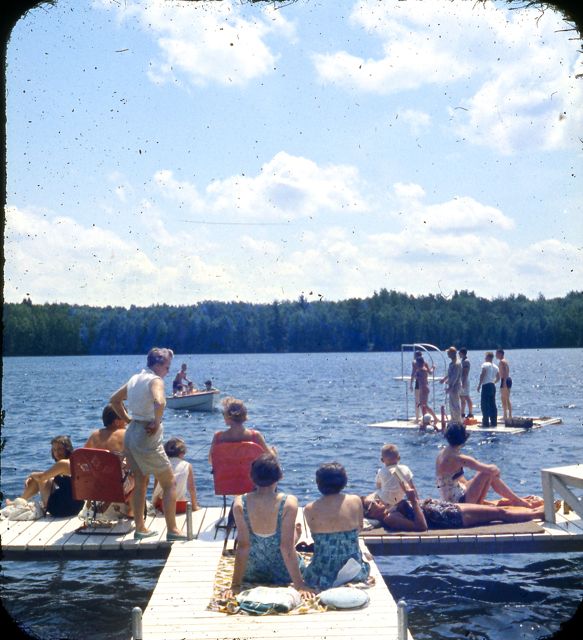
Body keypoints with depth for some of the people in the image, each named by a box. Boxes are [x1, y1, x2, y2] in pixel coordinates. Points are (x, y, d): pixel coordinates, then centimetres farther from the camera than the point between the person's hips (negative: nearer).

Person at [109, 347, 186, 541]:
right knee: (170, 483, 2)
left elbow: (114, 400, 24)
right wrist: (157, 423, -20)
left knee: (140, 483, 17)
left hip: (131, 434, 8)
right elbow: (159, 402, -35)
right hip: (147, 437, -8)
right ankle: (172, 530, 3)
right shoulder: (155, 380, -15)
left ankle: (140, 528, 21)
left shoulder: (134, 379, 12)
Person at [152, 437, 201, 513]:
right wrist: (194, 506, 17)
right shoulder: (187, 466, 1)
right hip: (180, 506, -2)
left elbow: (156, 487, 9)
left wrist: (154, 504, 22)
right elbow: (191, 488, 5)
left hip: (162, 505, 2)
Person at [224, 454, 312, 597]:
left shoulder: (240, 503, -19)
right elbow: (287, 547, -21)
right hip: (283, 574, -1)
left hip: (251, 575, 1)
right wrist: (300, 585, -13)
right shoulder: (289, 503, -23)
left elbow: (243, 545, -16)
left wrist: (235, 585, -9)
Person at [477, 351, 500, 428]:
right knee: (493, 405, 10)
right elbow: (498, 378, 17)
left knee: (484, 405, -5)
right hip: (493, 386, 7)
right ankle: (494, 422, 11)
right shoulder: (495, 366, 14)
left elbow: (482, 375, -15)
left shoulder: (485, 365, -7)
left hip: (486, 386, -7)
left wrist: (479, 385, -11)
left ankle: (485, 423, -8)